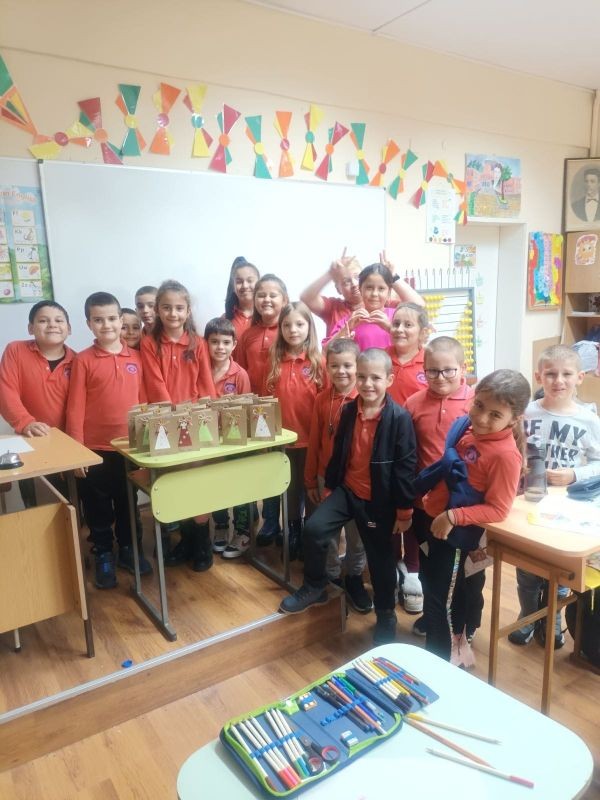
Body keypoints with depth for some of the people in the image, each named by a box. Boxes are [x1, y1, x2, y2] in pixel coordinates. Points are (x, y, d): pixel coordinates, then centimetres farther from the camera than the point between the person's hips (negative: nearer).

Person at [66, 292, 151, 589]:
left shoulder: (136, 358, 3)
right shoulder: (83, 360, -6)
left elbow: (143, 401, 6)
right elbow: (75, 409, -7)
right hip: (95, 449, -2)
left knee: (128, 504, 17)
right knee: (98, 508, 12)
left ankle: (129, 549, 35)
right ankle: (103, 557, 29)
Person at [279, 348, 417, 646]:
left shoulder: (400, 418, -17)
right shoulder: (349, 411, 0)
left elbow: (406, 466, -15)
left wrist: (404, 509, -13)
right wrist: (330, 486, 14)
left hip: (380, 499, -4)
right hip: (347, 490, 4)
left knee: (380, 559, 9)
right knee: (314, 529, -11)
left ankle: (386, 616, 33)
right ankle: (314, 588, 13)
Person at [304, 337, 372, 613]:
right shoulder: (321, 400, -2)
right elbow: (314, 443, 3)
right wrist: (310, 481, 6)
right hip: (327, 476, 2)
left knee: (357, 530, 12)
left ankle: (354, 576, 32)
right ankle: (330, 575, 34)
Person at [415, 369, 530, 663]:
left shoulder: (505, 454, -27)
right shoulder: (465, 426, -6)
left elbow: (497, 510, -23)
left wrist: (453, 516, -27)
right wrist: (430, 495, 11)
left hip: (457, 532, -8)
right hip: (435, 519, 8)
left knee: (438, 600, 8)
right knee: (432, 587, 26)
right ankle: (457, 640, 48)